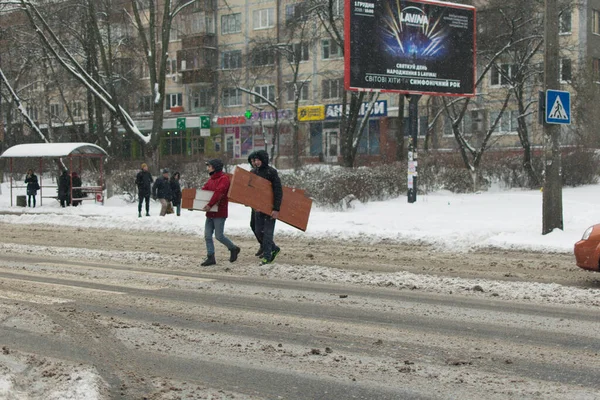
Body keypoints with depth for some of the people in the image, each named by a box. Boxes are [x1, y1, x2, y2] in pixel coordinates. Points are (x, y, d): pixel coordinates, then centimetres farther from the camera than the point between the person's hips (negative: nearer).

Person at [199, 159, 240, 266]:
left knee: (219, 236, -5)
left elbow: (218, 192, -24)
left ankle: (233, 249, 17)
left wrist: (210, 205, -32)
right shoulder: (211, 179, 17)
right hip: (210, 213, 9)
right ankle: (210, 257, 9)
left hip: (219, 212, -9)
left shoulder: (224, 178, -12)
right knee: (207, 235, 4)